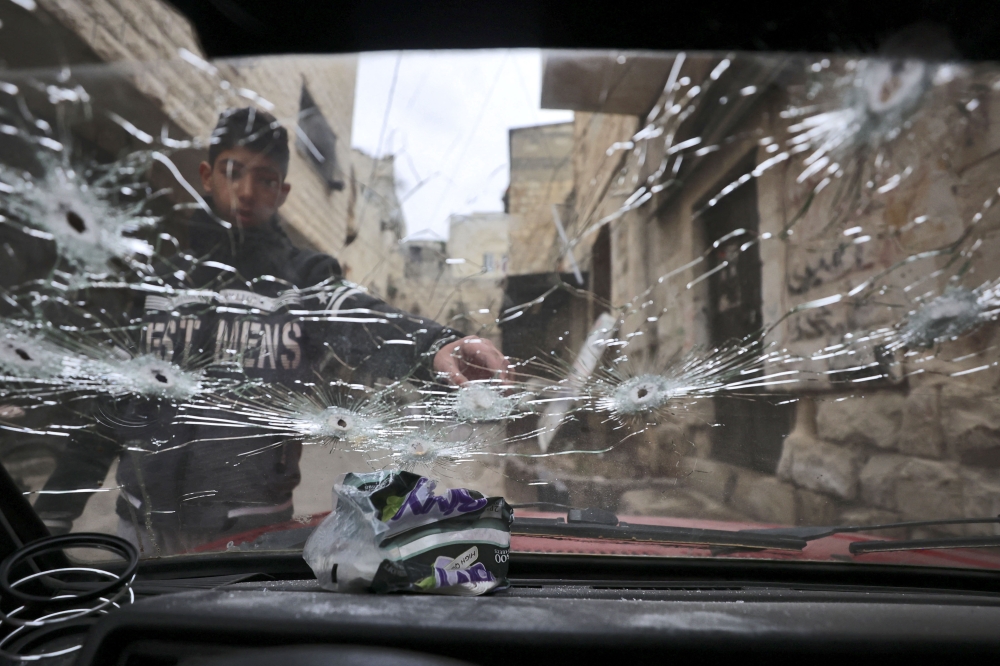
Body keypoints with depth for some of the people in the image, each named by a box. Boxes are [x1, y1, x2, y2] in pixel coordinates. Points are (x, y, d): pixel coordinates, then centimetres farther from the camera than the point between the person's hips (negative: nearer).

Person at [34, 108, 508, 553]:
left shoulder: (305, 280, -3)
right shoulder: (155, 276, 4)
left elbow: (367, 328, -25)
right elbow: (103, 405, 8)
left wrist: (436, 347, -47)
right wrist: (53, 514, 6)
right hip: (144, 526, 2)